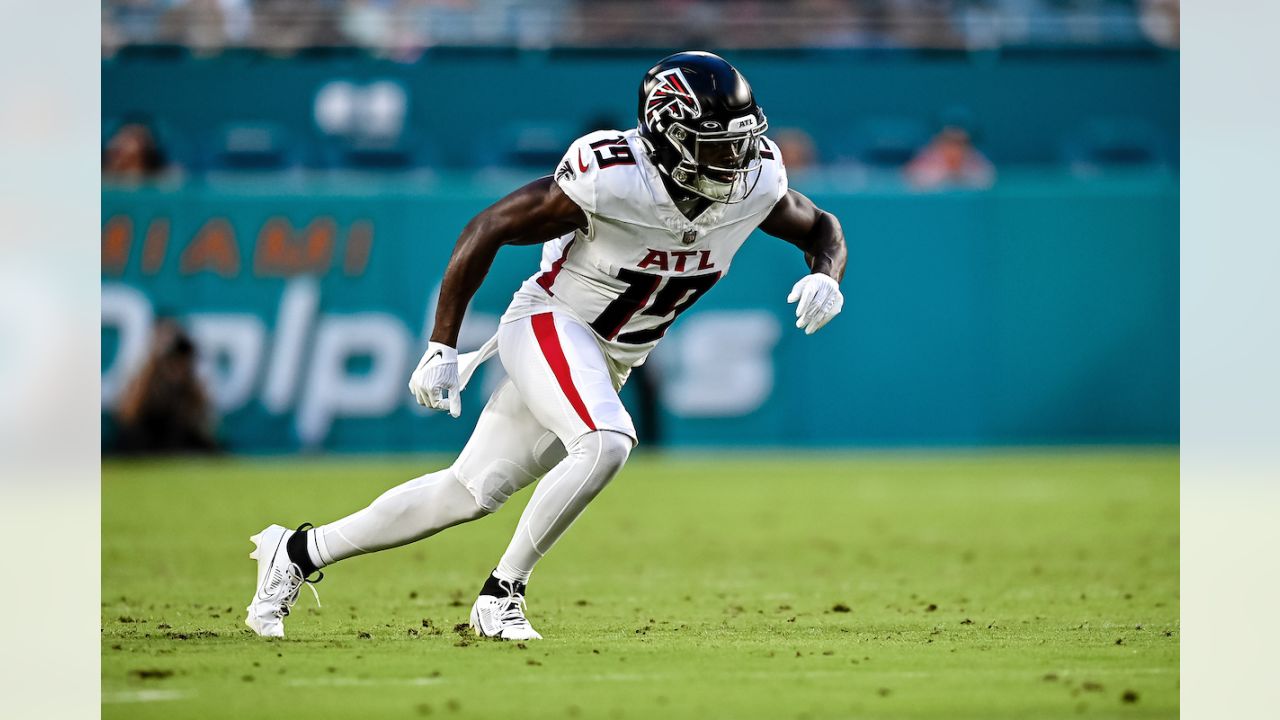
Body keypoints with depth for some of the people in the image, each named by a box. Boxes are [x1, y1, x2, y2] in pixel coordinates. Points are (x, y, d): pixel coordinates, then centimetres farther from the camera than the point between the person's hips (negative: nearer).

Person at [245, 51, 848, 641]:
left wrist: (826, 277, -18)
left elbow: (821, 229, 8)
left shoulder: (755, 181, -12)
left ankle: (298, 552, 22)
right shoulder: (610, 176, -28)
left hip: (611, 362, 6)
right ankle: (501, 593, -17)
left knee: (471, 493, 8)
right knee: (605, 443, -33)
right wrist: (441, 347, -17)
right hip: (550, 324, -6)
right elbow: (488, 230, -18)